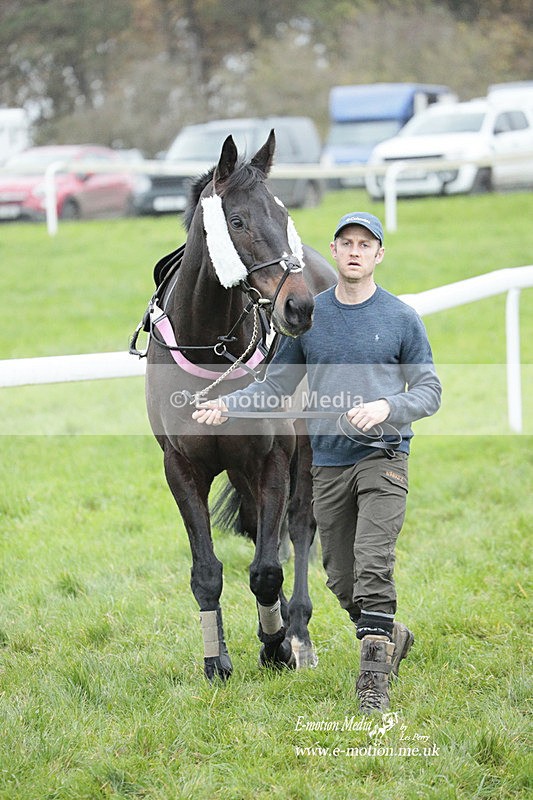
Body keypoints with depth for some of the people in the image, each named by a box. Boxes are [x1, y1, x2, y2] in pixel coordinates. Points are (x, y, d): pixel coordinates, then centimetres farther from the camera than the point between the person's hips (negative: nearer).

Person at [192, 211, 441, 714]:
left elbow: (429, 392, 2)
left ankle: (374, 678, -17)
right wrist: (227, 405, -6)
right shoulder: (308, 316, 8)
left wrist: (386, 408, -17)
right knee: (341, 578, 7)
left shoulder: (401, 319, 1)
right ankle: (389, 636, 33)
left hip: (382, 458, -3)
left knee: (373, 565, -18)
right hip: (328, 463, 3)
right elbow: (276, 386, 11)